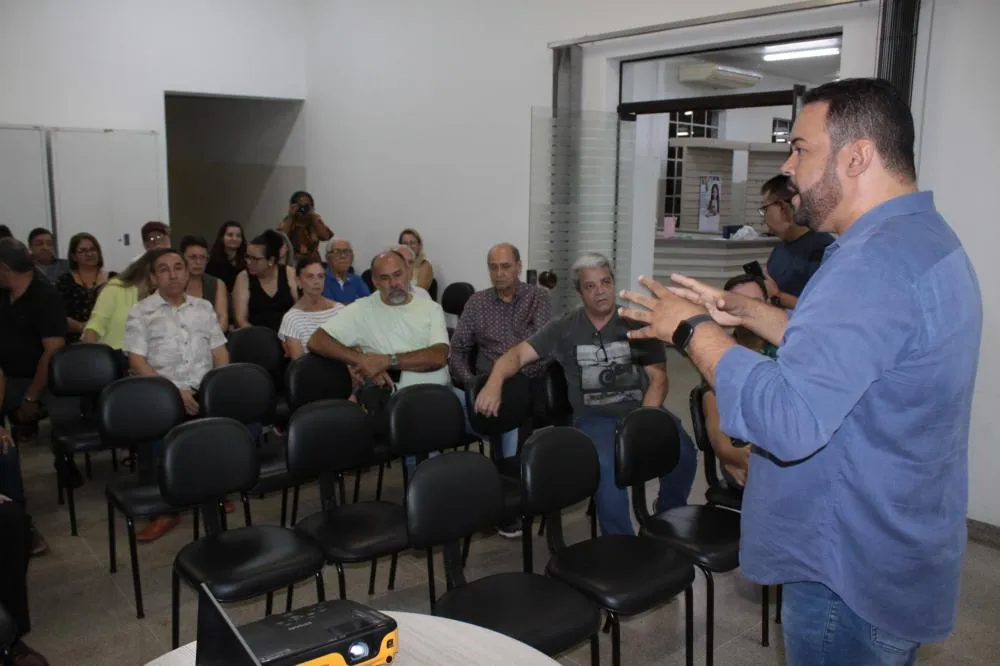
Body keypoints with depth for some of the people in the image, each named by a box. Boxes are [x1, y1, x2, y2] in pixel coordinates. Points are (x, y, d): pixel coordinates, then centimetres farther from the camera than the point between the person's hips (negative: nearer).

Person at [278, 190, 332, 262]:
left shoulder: (316, 219, 4)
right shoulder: (288, 221, 1)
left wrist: (313, 217, -12)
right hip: (292, 262, -1)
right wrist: (290, 217, -13)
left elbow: (325, 236, -12)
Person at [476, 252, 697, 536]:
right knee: (607, 467, -34)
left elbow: (658, 378, 6)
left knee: (683, 453, -26)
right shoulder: (563, 328, 8)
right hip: (594, 418, -1)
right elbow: (517, 354, 4)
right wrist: (494, 383, -18)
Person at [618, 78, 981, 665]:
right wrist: (749, 313, 9)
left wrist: (692, 329, -23)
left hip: (853, 582, -10)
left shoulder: (877, 260, -28)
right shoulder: (925, 238, 7)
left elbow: (787, 420, -35)